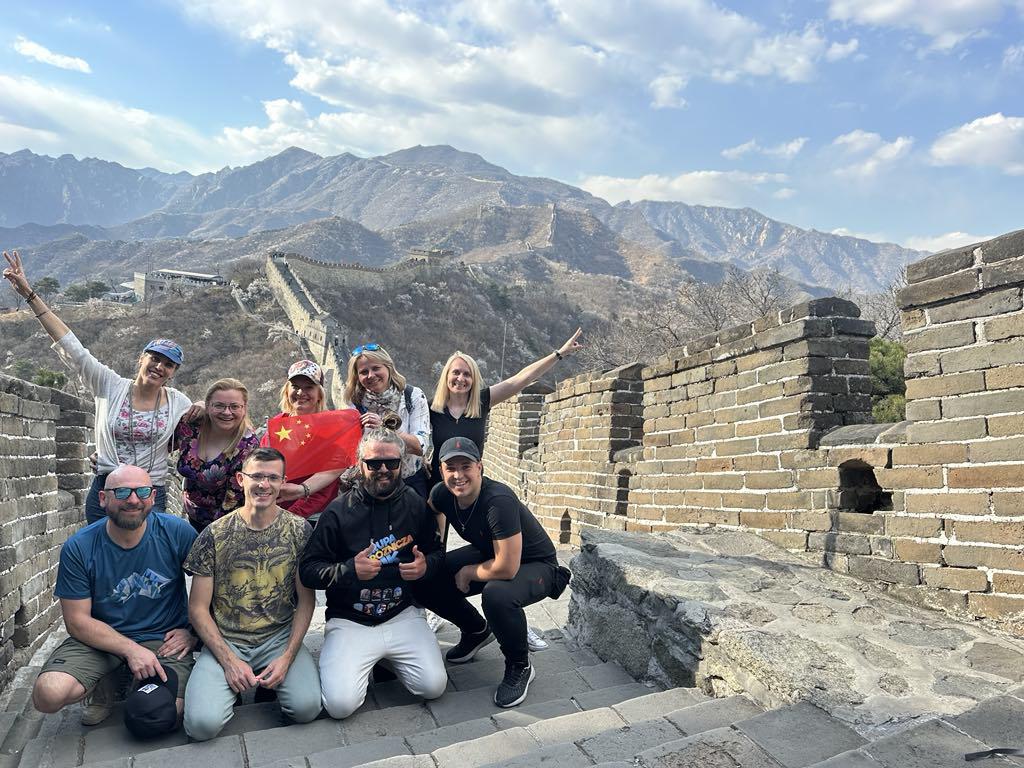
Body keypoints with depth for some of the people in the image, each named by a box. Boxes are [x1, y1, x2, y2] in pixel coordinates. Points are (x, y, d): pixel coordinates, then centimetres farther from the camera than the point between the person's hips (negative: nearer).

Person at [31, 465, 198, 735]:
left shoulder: (177, 533, -12)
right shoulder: (78, 548, -11)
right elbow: (77, 620, -8)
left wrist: (194, 632, -7)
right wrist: (131, 649, -19)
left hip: (164, 640, -1)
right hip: (101, 638, 1)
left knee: (158, 718, -23)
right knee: (48, 695, -25)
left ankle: (139, 687, 14)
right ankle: (106, 683, 10)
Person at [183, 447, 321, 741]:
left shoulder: (299, 530, -2)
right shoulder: (215, 535, -5)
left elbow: (305, 601, 2)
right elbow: (198, 608, -2)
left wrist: (287, 657, -10)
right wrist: (230, 660, -12)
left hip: (280, 637, 1)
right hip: (224, 640, 0)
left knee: (307, 707, -23)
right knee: (203, 723, -22)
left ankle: (269, 680, 8)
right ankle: (231, 682, 10)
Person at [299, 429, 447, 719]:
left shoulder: (416, 505, 3)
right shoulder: (339, 511, -6)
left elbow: (437, 551, 15)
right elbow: (308, 569, -5)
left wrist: (426, 566, -9)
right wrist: (350, 570, -22)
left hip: (403, 616, 2)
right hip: (349, 621, -2)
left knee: (433, 686, -15)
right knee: (340, 703, -19)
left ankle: (388, 658, 17)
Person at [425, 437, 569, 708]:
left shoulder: (498, 501, -34)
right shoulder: (442, 494, -13)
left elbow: (507, 568, -34)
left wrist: (467, 573, -18)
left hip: (535, 566, -7)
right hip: (487, 553, 7)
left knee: (496, 594, -37)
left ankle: (519, 666, -8)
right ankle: (477, 631, 18)